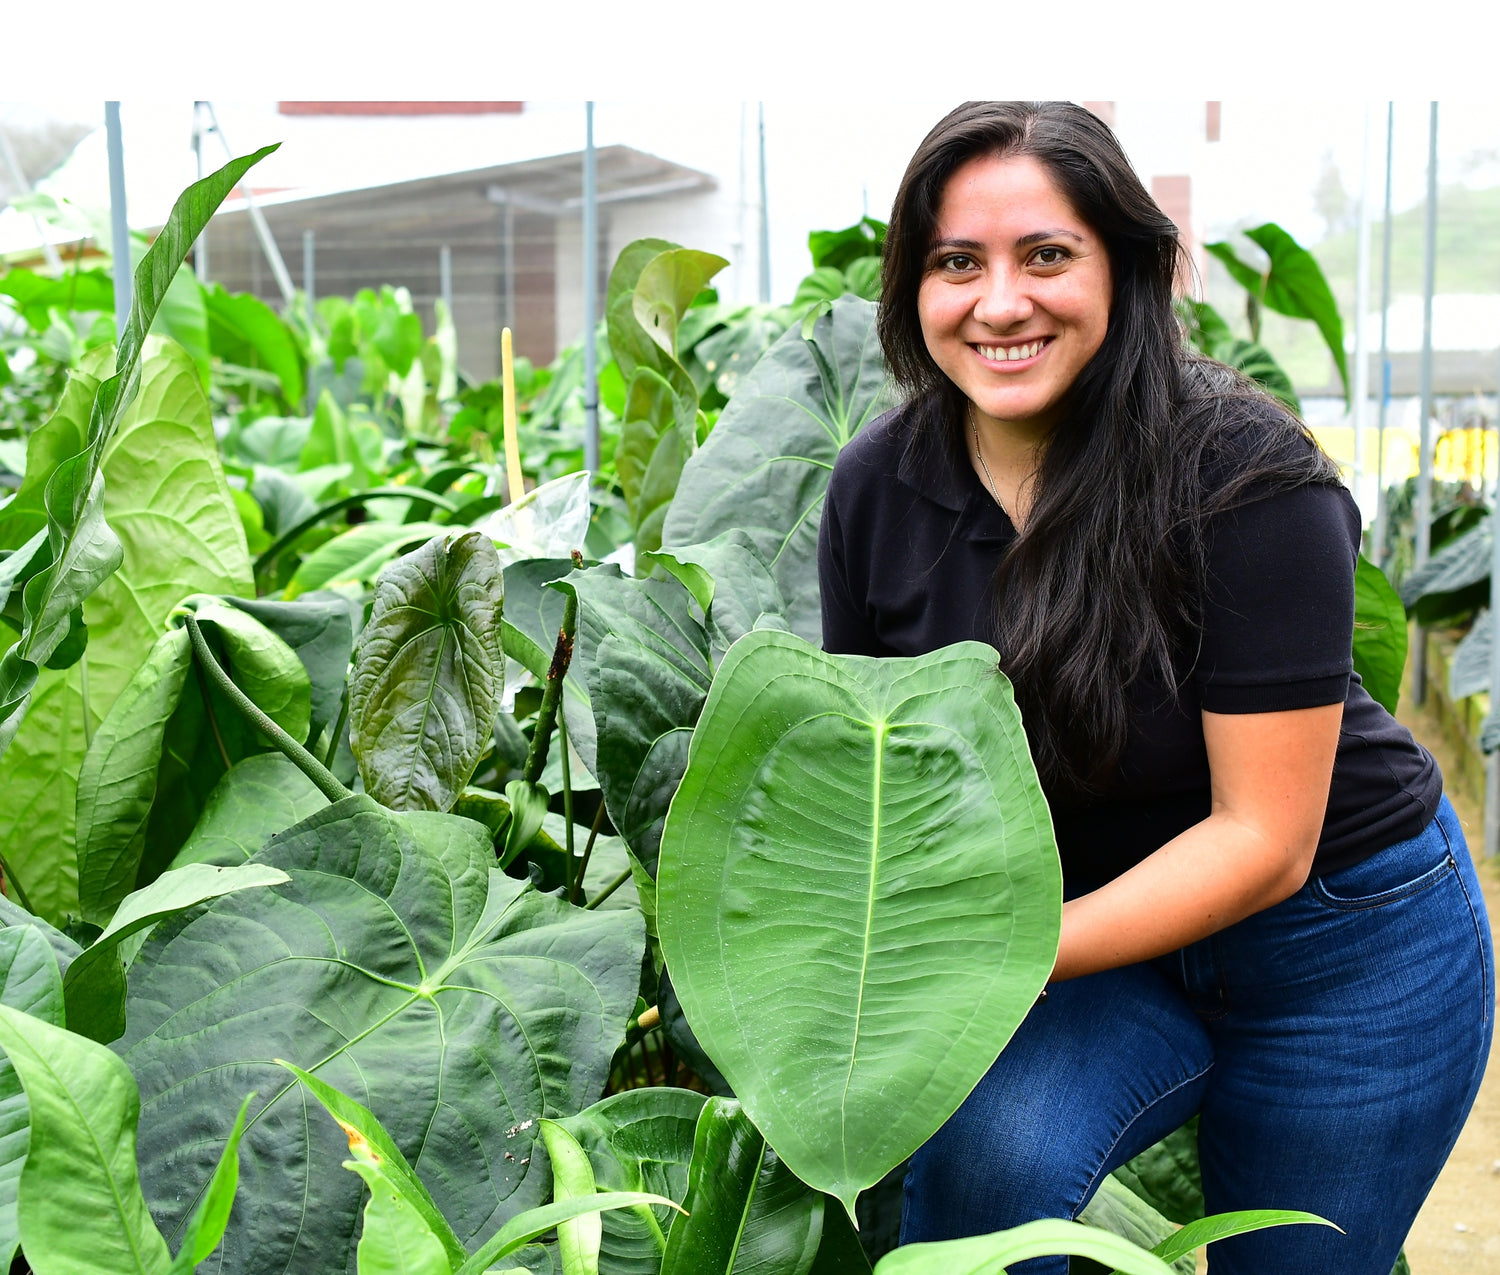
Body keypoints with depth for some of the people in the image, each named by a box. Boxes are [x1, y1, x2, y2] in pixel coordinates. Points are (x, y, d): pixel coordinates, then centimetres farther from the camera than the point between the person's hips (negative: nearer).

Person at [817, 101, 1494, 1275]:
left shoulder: (1247, 480, -24)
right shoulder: (878, 485, -10)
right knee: (987, 1152, -27)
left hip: (1341, 949, -2)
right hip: (1108, 936, 2)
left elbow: (1265, 840, -24)